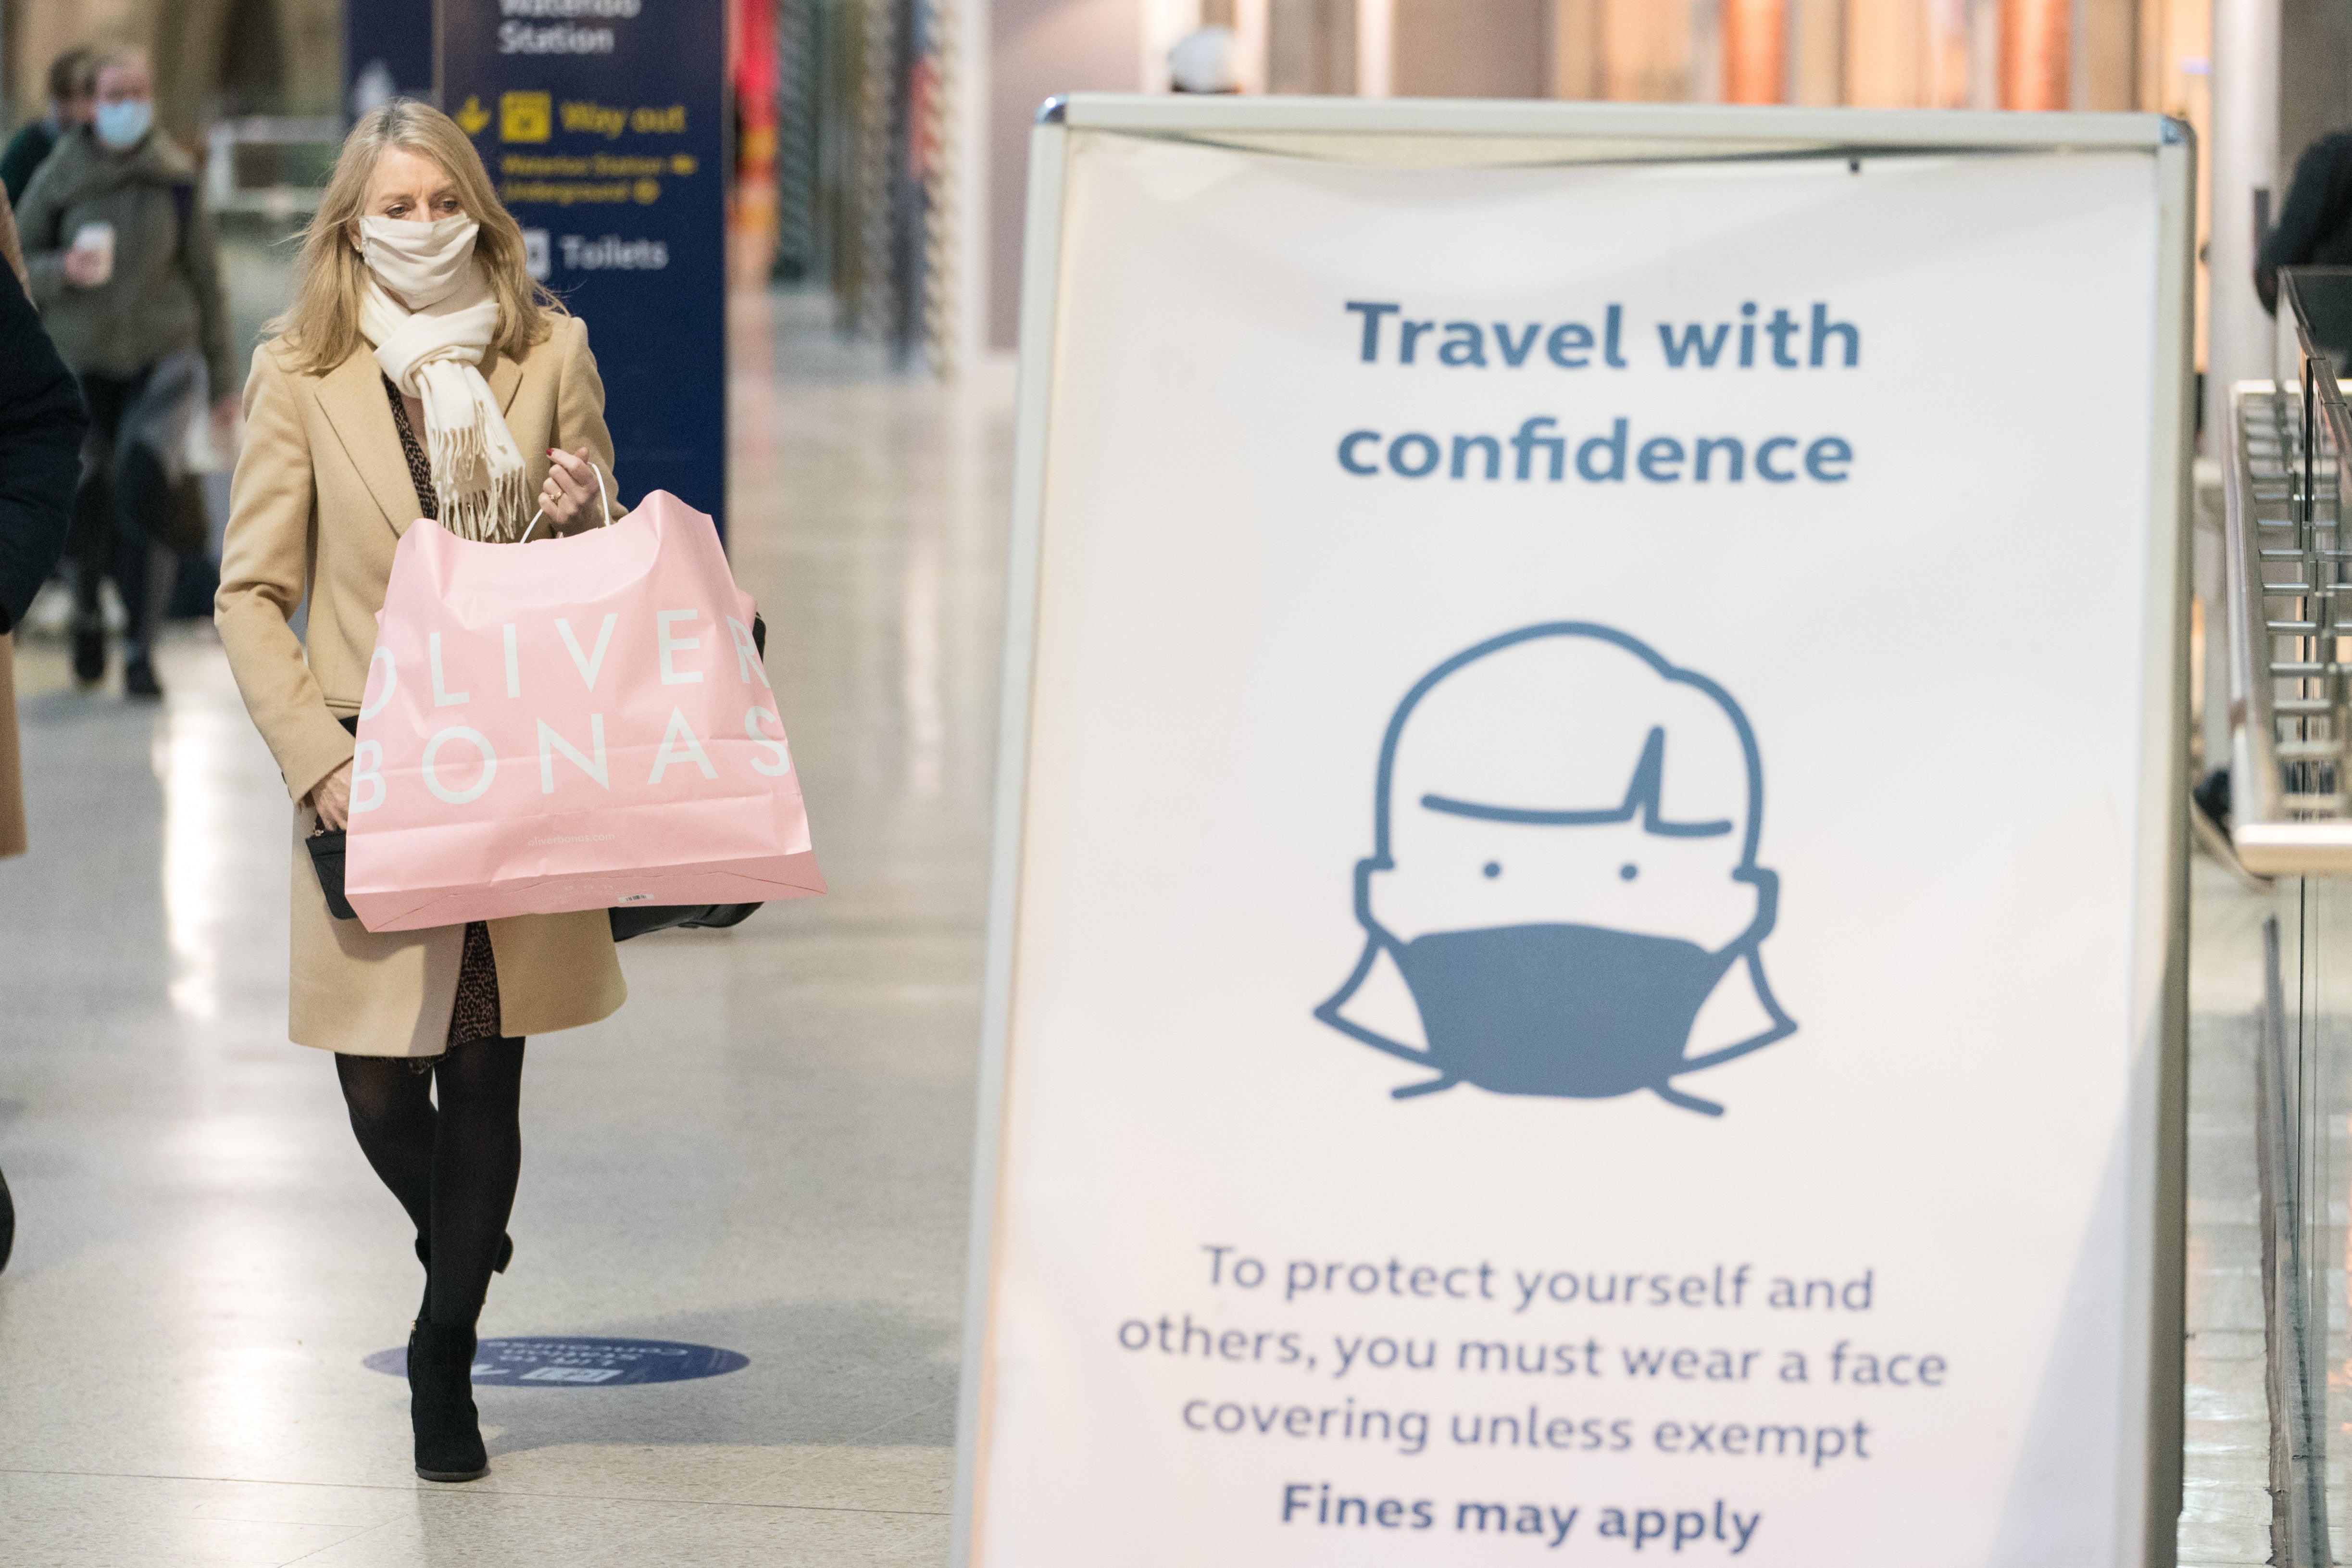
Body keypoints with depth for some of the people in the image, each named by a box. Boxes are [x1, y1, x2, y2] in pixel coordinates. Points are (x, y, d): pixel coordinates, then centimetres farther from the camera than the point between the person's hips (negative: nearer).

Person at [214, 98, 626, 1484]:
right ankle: (460, 1254, 32)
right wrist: (317, 755, -10)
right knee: (380, 1091, -1)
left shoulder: (552, 355, 5)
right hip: (372, 785, -1)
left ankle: (447, 1346, 19)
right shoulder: (301, 375, -1)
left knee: (485, 1074, 2)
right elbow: (253, 594, 1)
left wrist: (581, 520, -10)